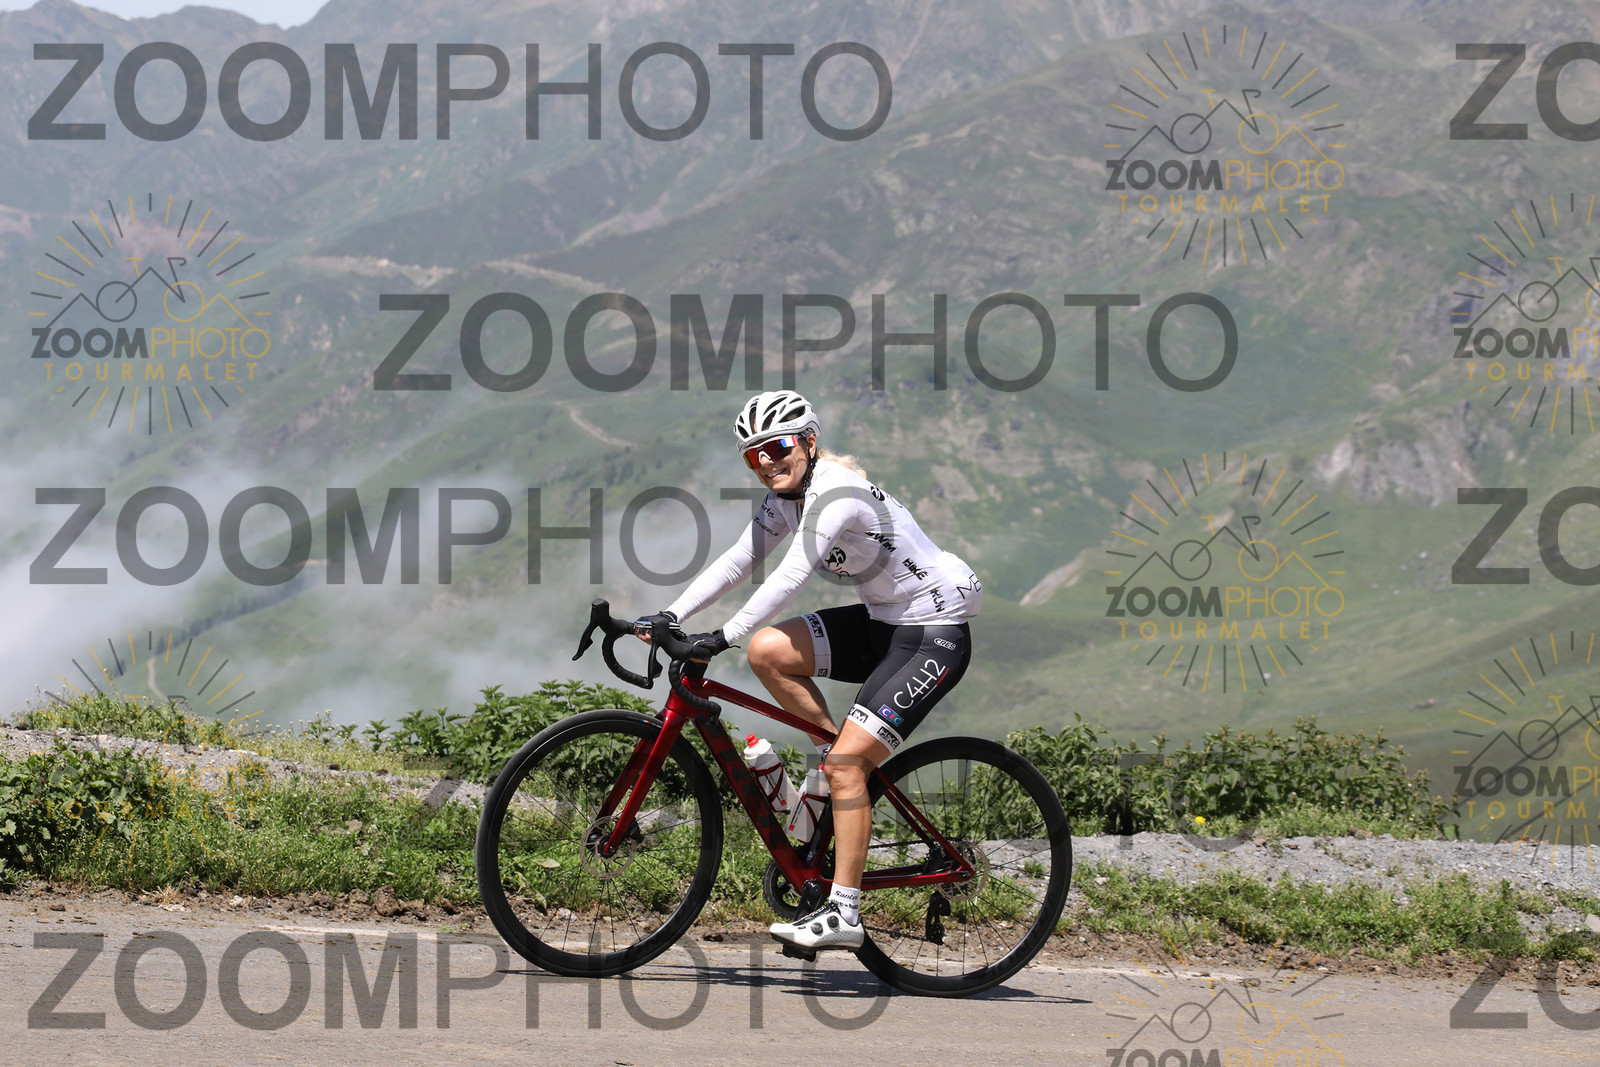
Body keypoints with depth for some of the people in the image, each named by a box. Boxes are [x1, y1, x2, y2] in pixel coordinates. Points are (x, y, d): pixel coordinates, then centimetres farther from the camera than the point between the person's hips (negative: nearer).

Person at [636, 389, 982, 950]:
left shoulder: (837, 493, -24)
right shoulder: (787, 497, 4)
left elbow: (792, 575, -34)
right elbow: (736, 561, 0)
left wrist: (724, 636, -41)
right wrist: (669, 617, -11)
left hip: (933, 637, -9)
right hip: (880, 624, 9)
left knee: (847, 762, -17)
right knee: (767, 651, -9)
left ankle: (843, 913, -13)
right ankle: (836, 754, 6)